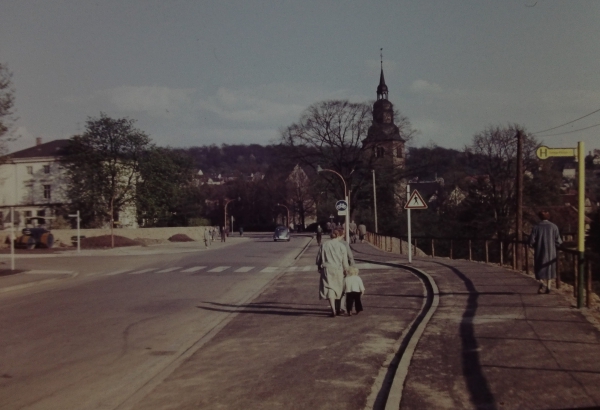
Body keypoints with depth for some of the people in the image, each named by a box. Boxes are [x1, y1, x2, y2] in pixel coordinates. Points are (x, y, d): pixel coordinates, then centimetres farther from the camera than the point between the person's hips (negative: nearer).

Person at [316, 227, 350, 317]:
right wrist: (347, 269, 13)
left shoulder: (323, 245, 1)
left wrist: (320, 268, 21)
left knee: (330, 289, 0)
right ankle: (338, 309, 26)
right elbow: (345, 261, -2)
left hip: (327, 269, 0)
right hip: (338, 269, 0)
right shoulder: (342, 246, -5)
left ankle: (333, 310, -13)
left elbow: (318, 259, 7)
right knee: (338, 289, 16)